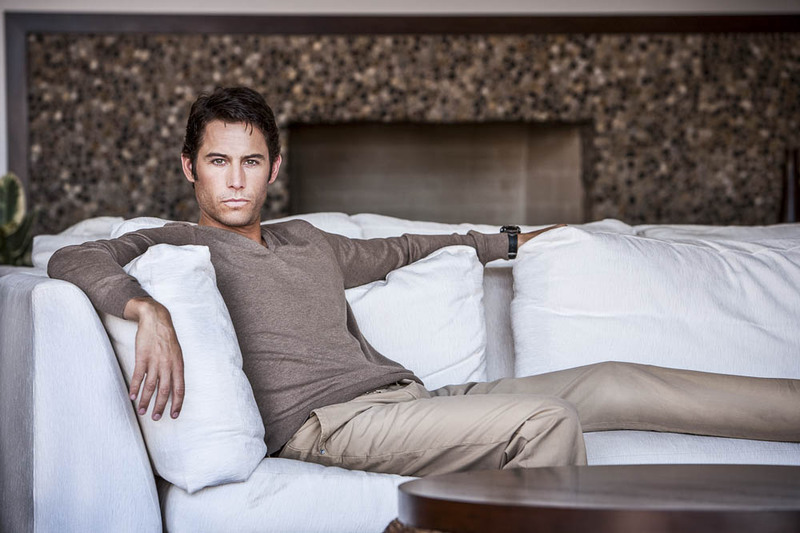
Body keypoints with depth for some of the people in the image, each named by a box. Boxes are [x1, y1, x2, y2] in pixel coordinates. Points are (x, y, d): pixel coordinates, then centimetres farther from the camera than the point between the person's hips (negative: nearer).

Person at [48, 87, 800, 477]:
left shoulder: (308, 244, 27)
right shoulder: (182, 244, 6)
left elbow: (401, 250, 42)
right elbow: (73, 259, -10)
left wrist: (512, 242, 46)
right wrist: (148, 309, -31)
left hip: (405, 395, 7)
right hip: (327, 420, -7)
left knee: (607, 385, -2)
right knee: (545, 418, -28)